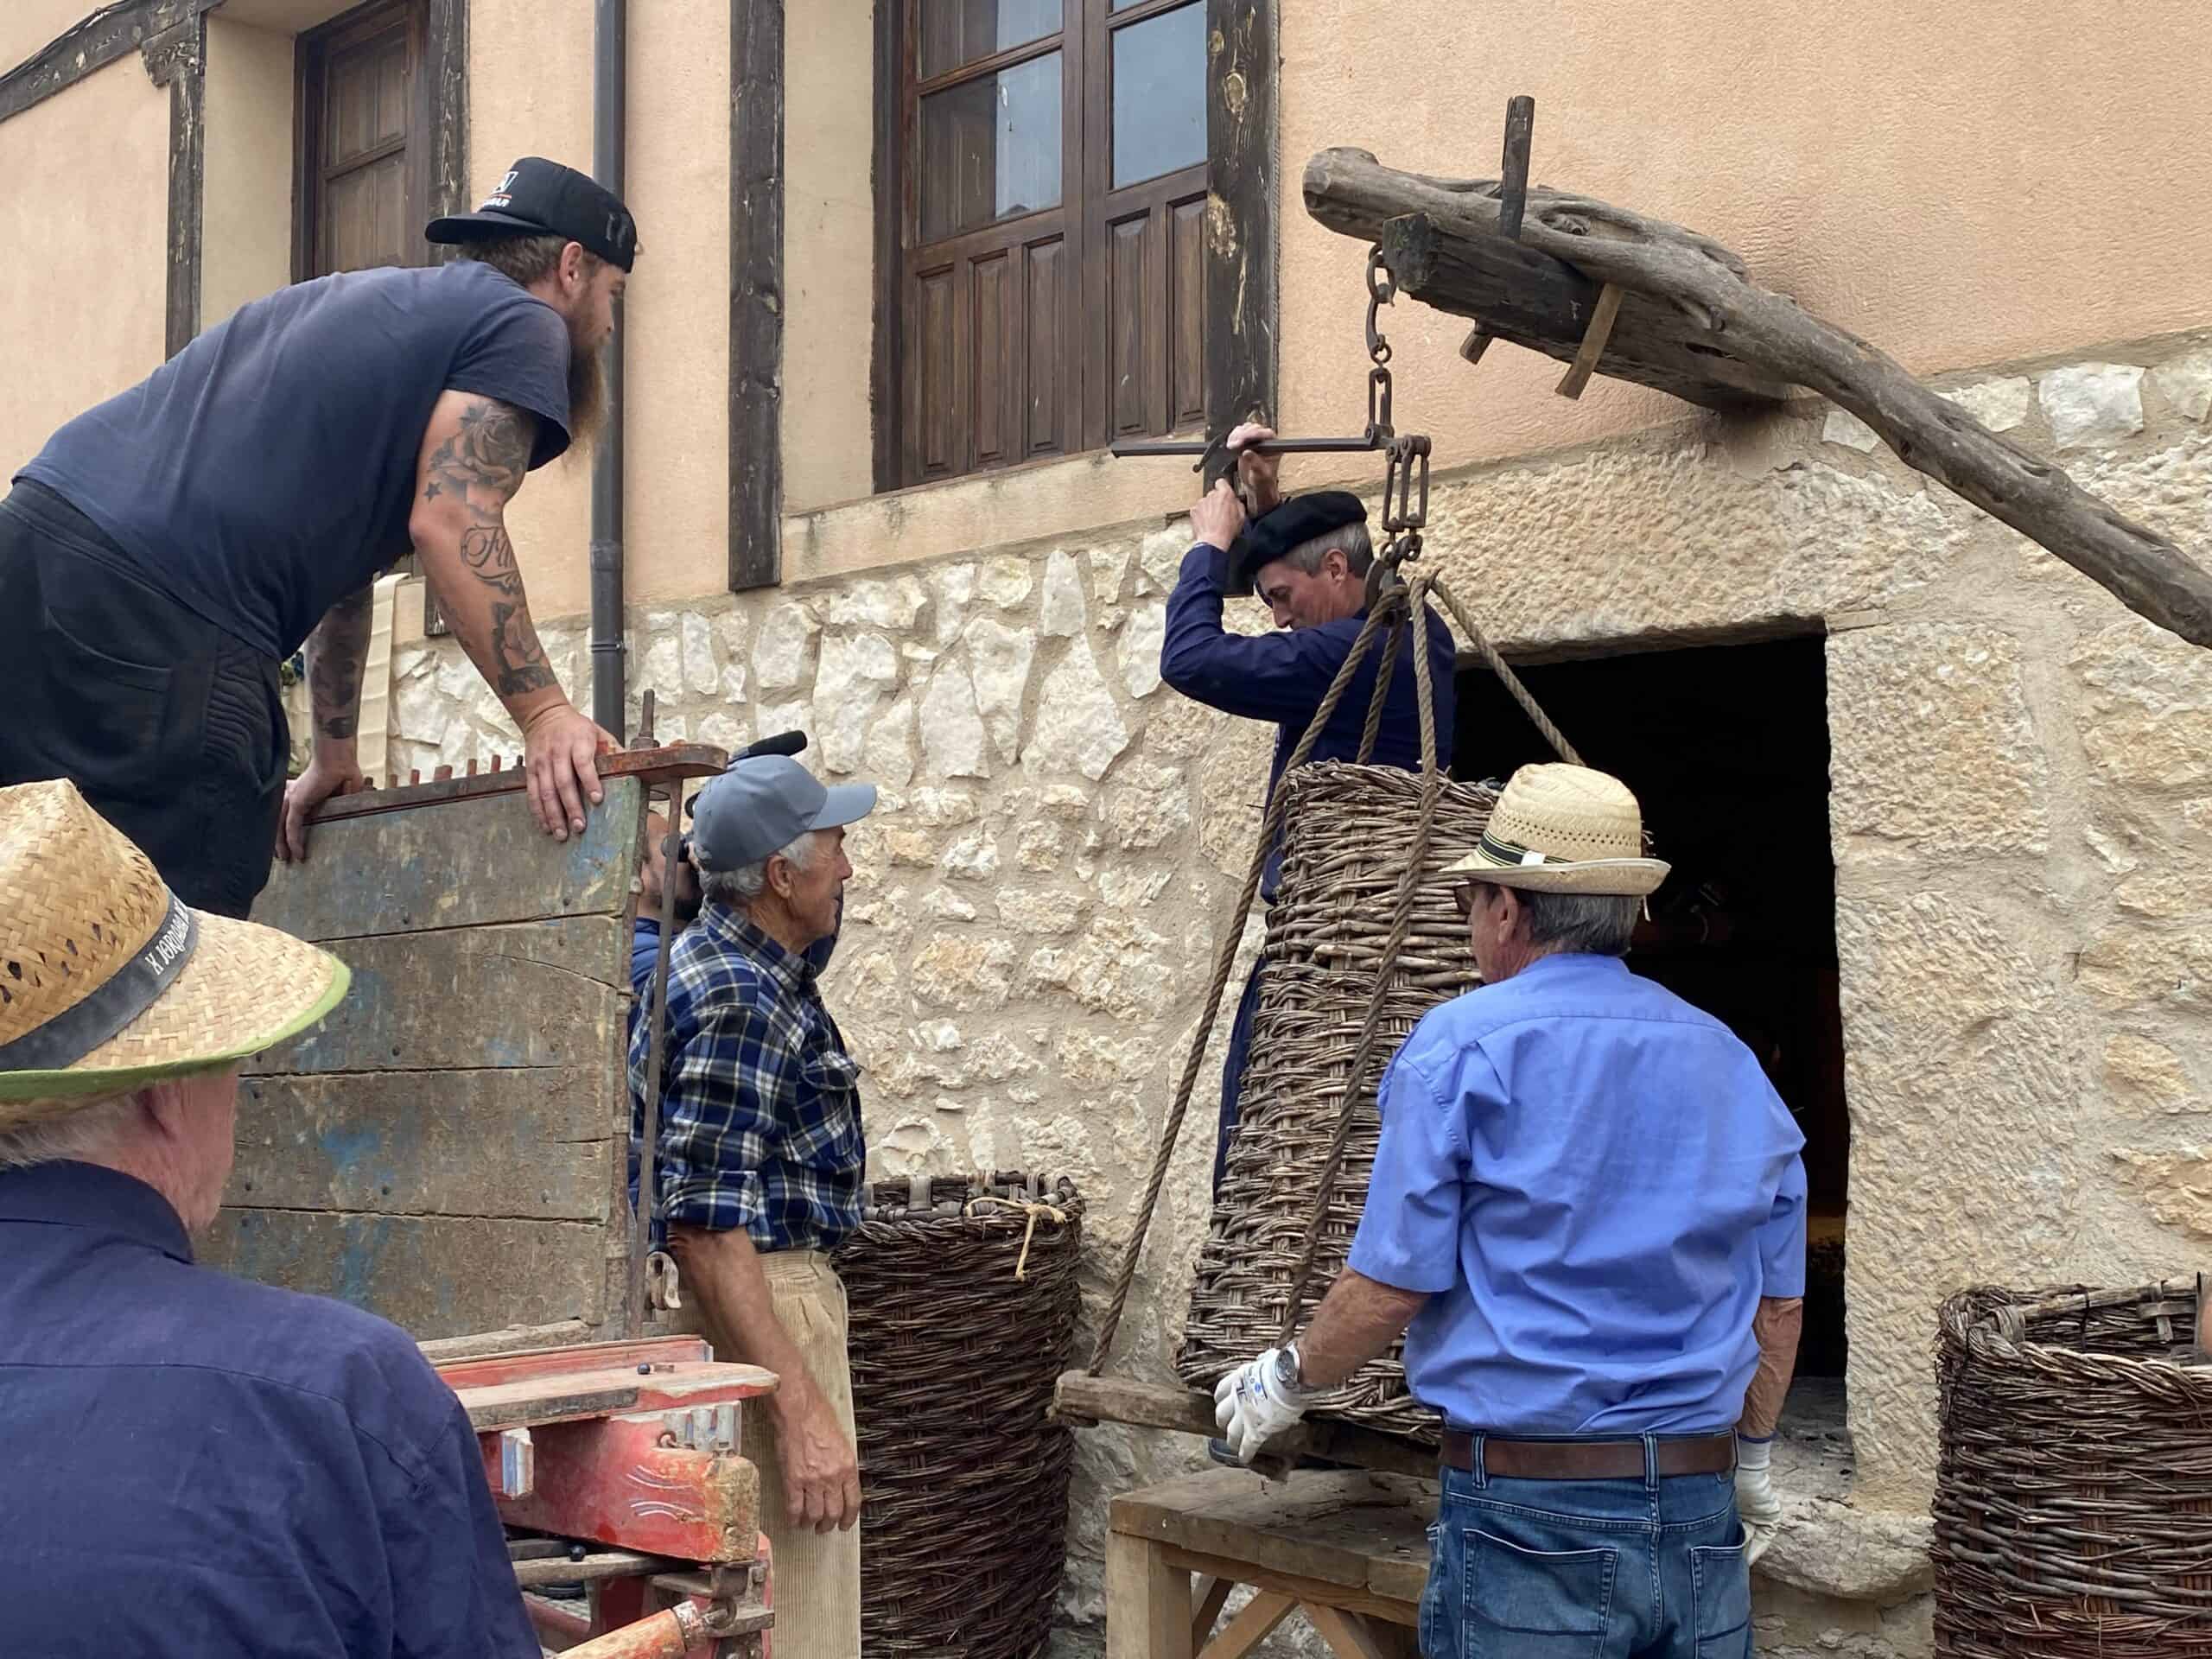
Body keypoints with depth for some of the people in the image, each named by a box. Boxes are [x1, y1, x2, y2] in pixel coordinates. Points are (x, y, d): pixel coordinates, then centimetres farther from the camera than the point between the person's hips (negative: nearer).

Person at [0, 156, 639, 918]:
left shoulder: (391, 300, 31)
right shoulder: (523, 324, 4)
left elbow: (338, 543, 32)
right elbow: (450, 523, -11)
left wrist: (333, 757, 34)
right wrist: (544, 714, -11)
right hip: (148, 603, -9)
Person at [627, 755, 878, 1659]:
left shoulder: (704, 957, 7)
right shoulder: (742, 1001, -21)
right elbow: (707, 1229, -26)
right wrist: (802, 1413, -28)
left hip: (768, 1286, 11)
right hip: (761, 1301, -11)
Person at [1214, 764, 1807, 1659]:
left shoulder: (1462, 1047, -8)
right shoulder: (1730, 1061, 9)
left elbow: (1391, 1283, -10)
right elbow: (1780, 1300, 14)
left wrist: (1286, 1383, 8)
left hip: (1532, 1518, -5)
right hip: (1704, 1518, 5)